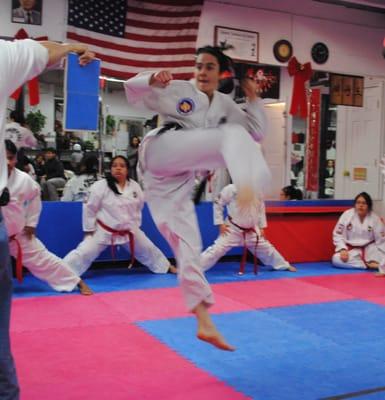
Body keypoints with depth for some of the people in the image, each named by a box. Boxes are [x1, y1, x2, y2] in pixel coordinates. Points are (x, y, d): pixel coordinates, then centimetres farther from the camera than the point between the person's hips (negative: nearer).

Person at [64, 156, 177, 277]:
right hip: (104, 231, -4)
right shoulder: (100, 186, -18)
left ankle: (167, 267, 41)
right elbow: (89, 208, -11)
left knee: (148, 250, 18)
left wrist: (135, 226, 14)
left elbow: (138, 207, 12)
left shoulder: (135, 187, -5)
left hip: (129, 231, 4)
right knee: (83, 254, -15)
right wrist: (90, 230, -7)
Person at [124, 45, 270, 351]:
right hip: (161, 152, -5)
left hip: (179, 177, 5)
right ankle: (247, 186, -55)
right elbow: (133, 90, 6)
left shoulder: (225, 105, 21)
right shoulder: (177, 90, 8)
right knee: (233, 136, -23)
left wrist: (253, 99, 8)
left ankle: (204, 323, 4)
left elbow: (258, 133, 19)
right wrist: (152, 80, -15)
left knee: (188, 244, 1)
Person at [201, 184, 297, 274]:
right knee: (217, 249, -15)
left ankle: (285, 266, 39)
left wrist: (262, 227, 9)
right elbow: (218, 204, -11)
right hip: (232, 229, -4)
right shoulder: (231, 189, -19)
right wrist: (221, 223, -13)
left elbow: (261, 210, 9)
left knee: (266, 248, 18)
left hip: (252, 230, 5)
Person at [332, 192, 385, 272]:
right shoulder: (347, 215, -12)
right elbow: (338, 234, -6)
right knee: (336, 260, -29)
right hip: (351, 250, 1)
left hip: (369, 249, 0)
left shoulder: (375, 218, -10)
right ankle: (369, 265, -26)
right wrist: (343, 249, -19)